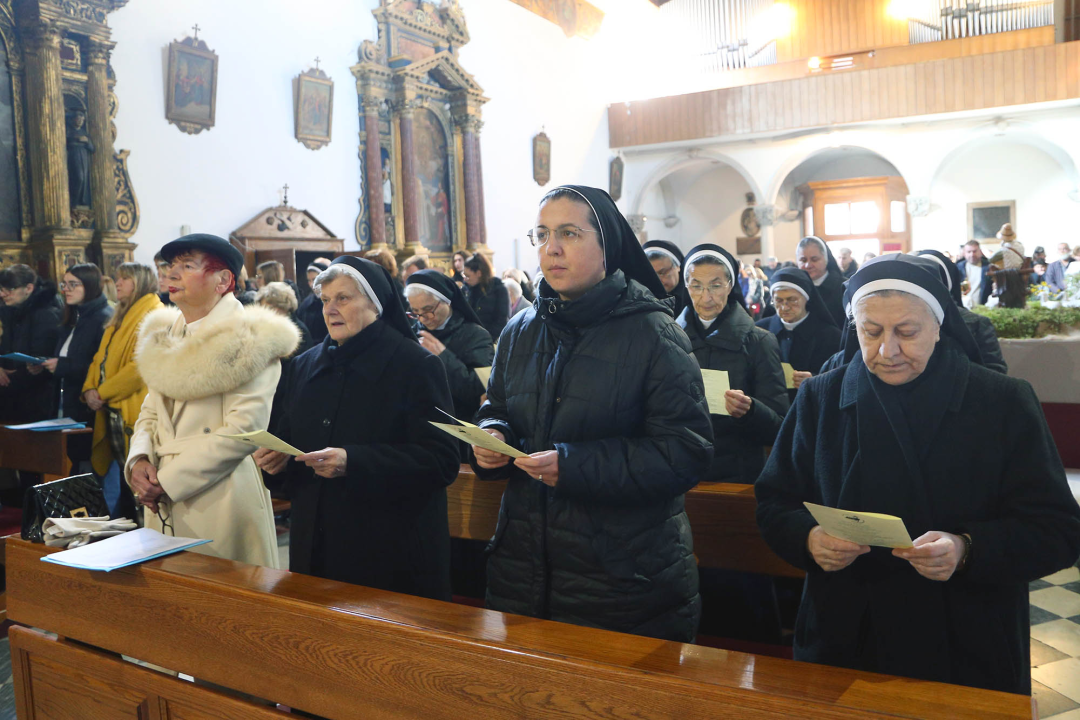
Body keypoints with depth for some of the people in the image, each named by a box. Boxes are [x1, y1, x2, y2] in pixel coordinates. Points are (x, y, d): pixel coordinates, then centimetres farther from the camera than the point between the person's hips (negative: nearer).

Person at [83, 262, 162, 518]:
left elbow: (141, 365, -18)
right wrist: (90, 389, 2)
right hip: (112, 413, 9)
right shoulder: (119, 319, 21)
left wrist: (103, 393, -14)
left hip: (133, 412, -9)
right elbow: (100, 359, 19)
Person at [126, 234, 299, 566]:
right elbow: (150, 413, 16)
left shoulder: (249, 338, -9)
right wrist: (138, 461, -4)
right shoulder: (166, 335, 14)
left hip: (220, 504, -6)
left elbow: (244, 429, -18)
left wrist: (168, 481, -16)